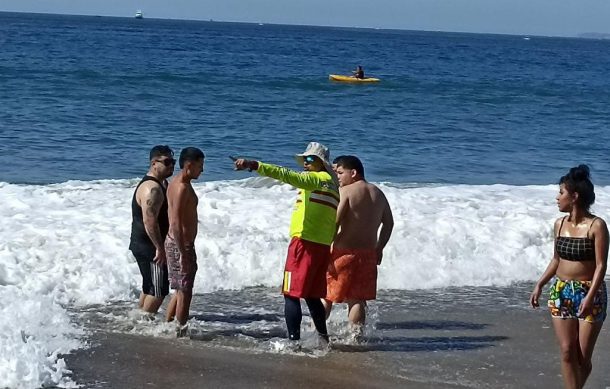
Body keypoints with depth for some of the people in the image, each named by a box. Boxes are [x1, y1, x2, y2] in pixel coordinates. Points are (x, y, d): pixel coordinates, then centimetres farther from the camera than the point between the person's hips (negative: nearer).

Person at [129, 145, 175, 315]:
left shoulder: (160, 184, 14)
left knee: (149, 288, 19)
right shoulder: (152, 188, -21)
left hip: (142, 245, 11)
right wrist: (160, 248, -26)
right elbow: (149, 221, -28)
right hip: (149, 247, -11)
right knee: (158, 290, -6)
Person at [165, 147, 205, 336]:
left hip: (176, 242, 10)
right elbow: (176, 223, -23)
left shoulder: (176, 183, 12)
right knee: (185, 292, -2)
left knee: (181, 290, 19)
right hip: (181, 244, -10)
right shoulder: (182, 187, -19)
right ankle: (181, 332, 5)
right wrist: (183, 253, -23)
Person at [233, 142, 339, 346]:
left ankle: (293, 340, -12)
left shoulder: (318, 178, -7)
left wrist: (254, 165, -25)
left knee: (291, 294, -7)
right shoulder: (332, 184, 19)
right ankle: (323, 338, 19)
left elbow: (287, 176, -20)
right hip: (324, 245, 9)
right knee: (312, 296, 17)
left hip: (305, 242, -9)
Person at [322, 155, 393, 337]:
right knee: (357, 298, 9)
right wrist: (379, 248, 23)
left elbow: (334, 222, -17)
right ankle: (356, 335, 3)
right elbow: (389, 223, 17)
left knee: (325, 295, 6)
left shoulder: (345, 191, -10)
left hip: (344, 251, -5)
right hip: (368, 253, 5)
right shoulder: (378, 193, 10)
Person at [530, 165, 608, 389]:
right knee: (567, 352, 0)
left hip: (590, 293, -5)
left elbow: (601, 265, -13)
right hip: (561, 292, 5)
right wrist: (539, 285, 9)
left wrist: (590, 297, -22)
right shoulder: (560, 224, 6)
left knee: (583, 357, 0)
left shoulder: (596, 226, -11)